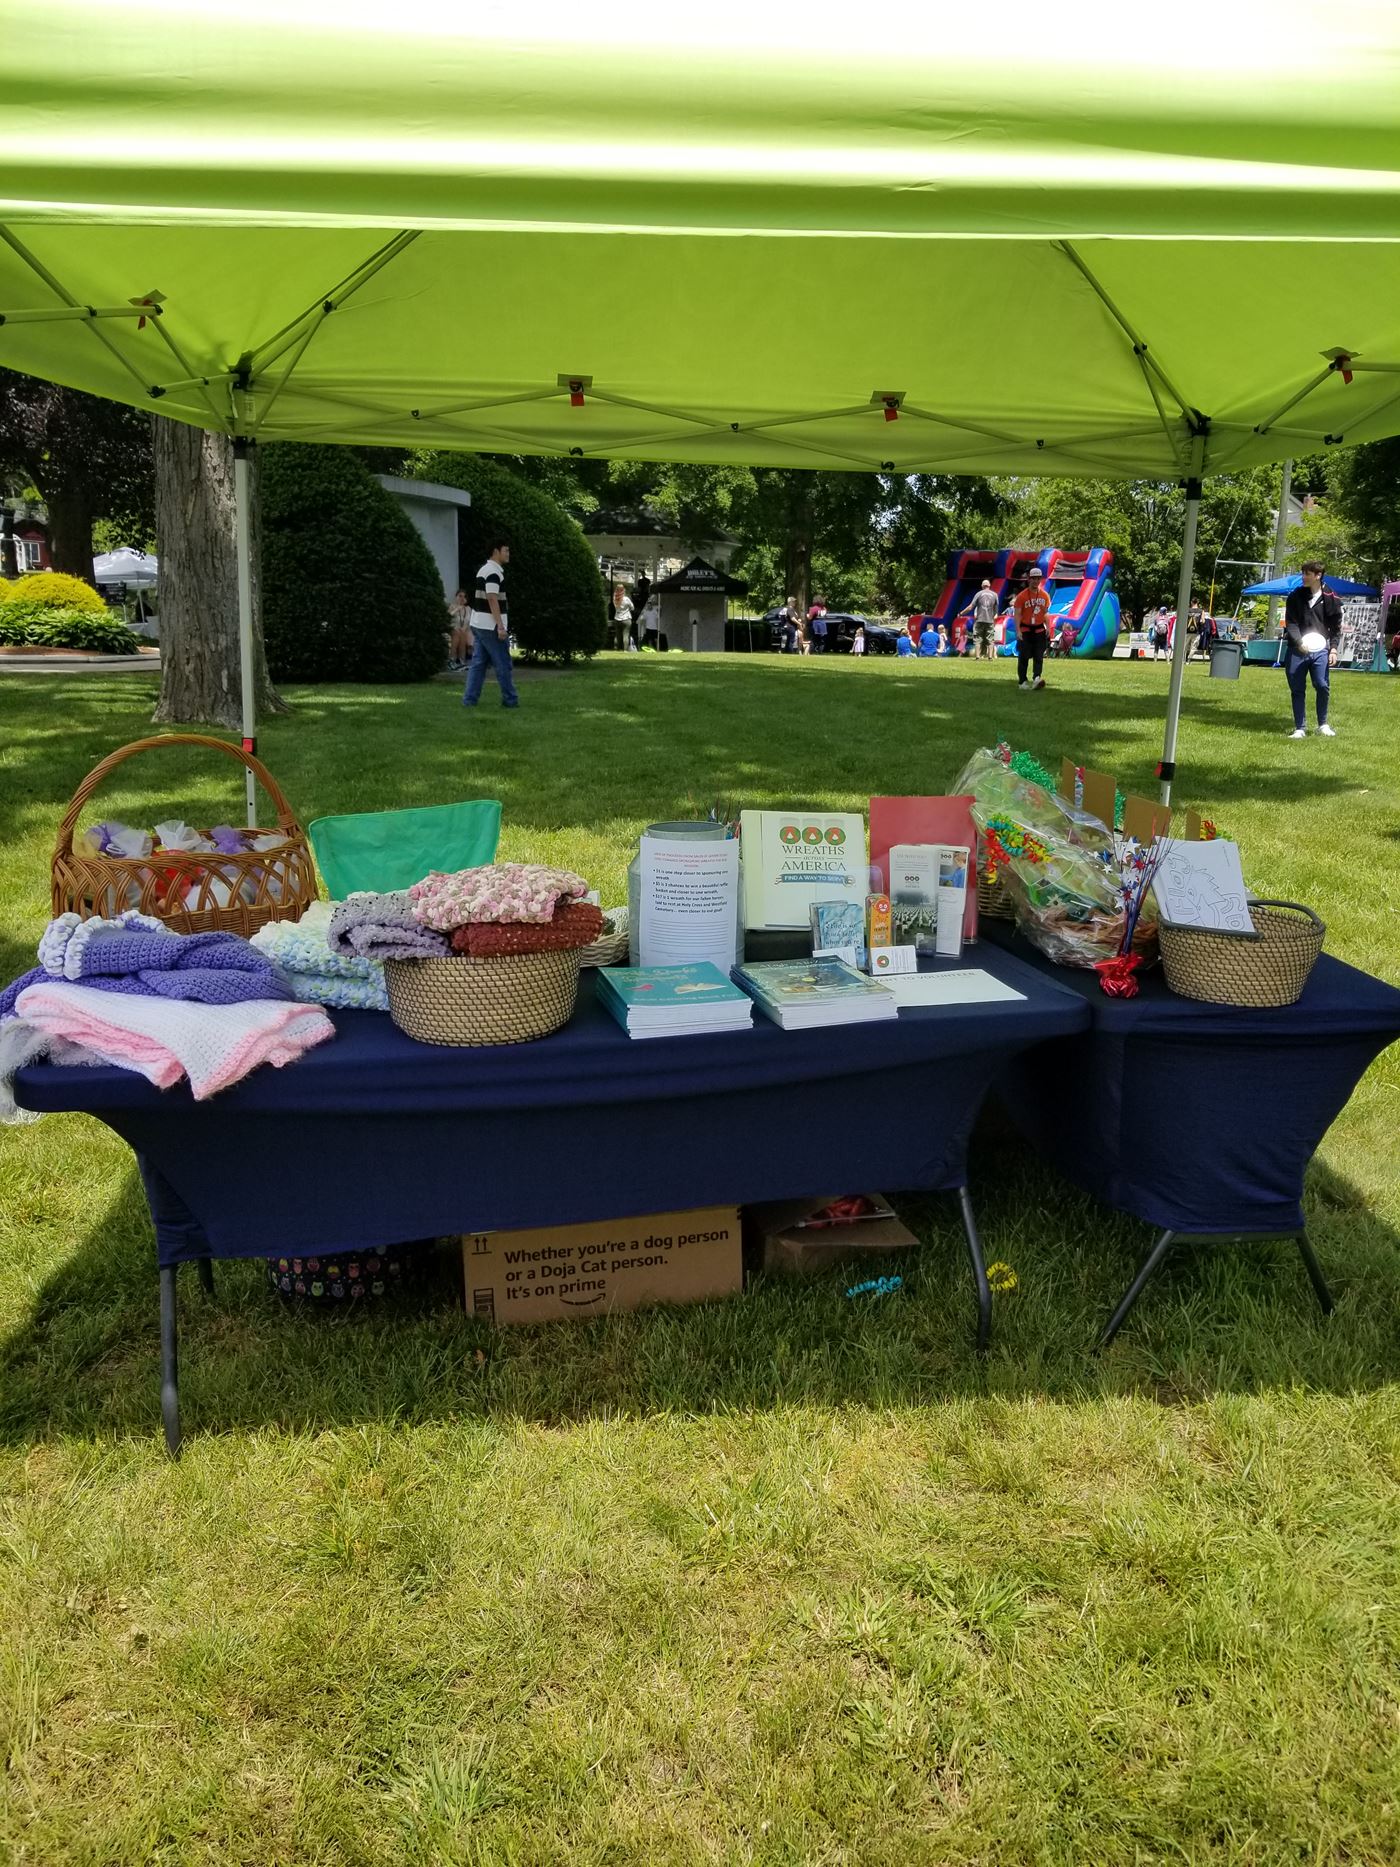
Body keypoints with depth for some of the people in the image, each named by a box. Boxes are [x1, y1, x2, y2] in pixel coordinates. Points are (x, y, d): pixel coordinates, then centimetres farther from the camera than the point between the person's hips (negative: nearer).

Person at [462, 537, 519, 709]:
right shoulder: (493, 572, -15)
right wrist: (500, 626, -23)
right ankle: (510, 699, 7)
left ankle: (469, 699, 5)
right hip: (490, 626, -10)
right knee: (503, 664, 0)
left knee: (478, 663, 8)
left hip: (478, 624, 10)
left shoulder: (484, 569, 16)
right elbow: (492, 600, -21)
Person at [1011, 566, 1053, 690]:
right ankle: (1022, 682, 5)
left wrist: (1048, 627, 4)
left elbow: (1045, 613, 15)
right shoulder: (1022, 596, -7)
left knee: (1039, 656, -5)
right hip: (1025, 630, -4)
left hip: (1039, 629, 4)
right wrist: (1018, 631, -17)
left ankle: (1037, 679, -10)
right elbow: (1017, 614, -9)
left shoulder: (1045, 595, 7)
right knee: (1023, 657, -2)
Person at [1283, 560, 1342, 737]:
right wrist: (1299, 642, -17)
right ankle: (1300, 728, 12)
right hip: (1297, 650, 1)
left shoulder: (1330, 599, 4)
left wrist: (1333, 649, -4)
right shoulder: (1295, 597, 5)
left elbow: (1336, 627, 7)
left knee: (1322, 686, -8)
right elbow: (1290, 623, -1)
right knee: (1297, 690, 3)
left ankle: (1323, 724, 12)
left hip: (1320, 650, -1)